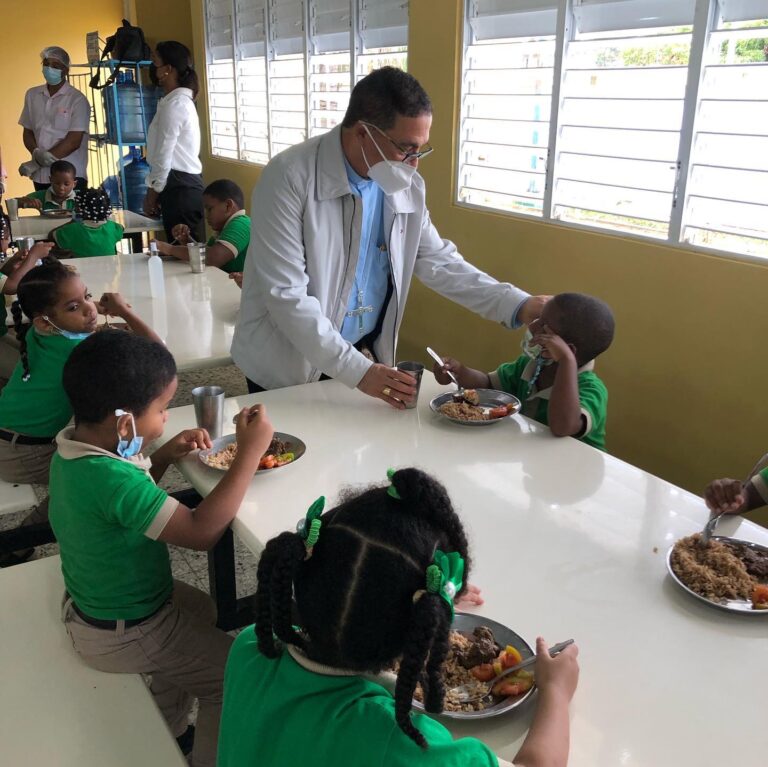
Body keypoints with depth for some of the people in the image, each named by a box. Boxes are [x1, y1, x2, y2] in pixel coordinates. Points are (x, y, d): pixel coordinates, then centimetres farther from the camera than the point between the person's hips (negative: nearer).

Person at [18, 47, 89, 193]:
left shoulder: (77, 99, -4)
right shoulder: (32, 95, 11)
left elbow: (74, 141, -11)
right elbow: (27, 133, 14)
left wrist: (36, 163, -13)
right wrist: (37, 153, -10)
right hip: (40, 176, 4)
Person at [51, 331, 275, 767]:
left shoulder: (74, 446, -8)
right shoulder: (110, 479, -38)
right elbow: (203, 532, -36)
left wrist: (167, 455, -6)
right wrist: (250, 451, -32)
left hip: (94, 601, 9)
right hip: (123, 633, -9)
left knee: (205, 612, 29)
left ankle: (167, 732, 43)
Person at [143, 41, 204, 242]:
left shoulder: (174, 104, -13)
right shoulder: (181, 100, 17)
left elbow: (164, 156, -14)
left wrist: (152, 195, -6)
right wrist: (154, 193, 16)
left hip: (180, 188, -10)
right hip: (185, 184, 10)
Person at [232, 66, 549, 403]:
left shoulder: (406, 187, -3)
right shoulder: (290, 178, -21)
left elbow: (438, 262, 5)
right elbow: (286, 296, -25)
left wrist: (517, 305, -6)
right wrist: (356, 370, -26)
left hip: (368, 354, 5)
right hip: (287, 367, -4)